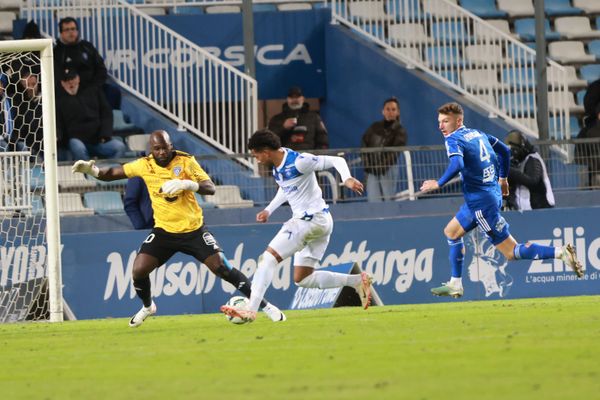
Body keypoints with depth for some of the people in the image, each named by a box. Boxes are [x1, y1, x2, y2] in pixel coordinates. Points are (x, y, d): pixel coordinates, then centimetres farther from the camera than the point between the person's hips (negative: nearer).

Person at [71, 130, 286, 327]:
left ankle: (263, 304, 4)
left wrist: (187, 184, -33)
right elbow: (113, 173, 3)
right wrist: (92, 170, -15)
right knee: (139, 270, -11)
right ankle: (147, 307, 22)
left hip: (193, 229, -2)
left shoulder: (186, 161, -11)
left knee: (222, 268, -9)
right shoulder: (145, 165, -5)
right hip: (164, 231, 2)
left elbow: (210, 188, -16)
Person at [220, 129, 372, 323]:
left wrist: (347, 179, -32)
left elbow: (337, 161, -15)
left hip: (312, 218, -10)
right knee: (302, 279, 13)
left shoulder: (299, 162, -17)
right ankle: (357, 281, 9)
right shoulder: (277, 167, 9)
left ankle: (250, 309, -24)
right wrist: (268, 210, 25)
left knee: (268, 257, -16)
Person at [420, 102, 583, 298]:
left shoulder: (453, 140, -12)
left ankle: (560, 253, -19)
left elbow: (457, 164, -31)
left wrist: (438, 183, -21)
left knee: (511, 251, -8)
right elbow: (504, 150, 23)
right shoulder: (477, 133, 13)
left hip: (482, 202, -10)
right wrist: (503, 178, 34)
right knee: (451, 231, 23)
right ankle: (455, 285, 26)